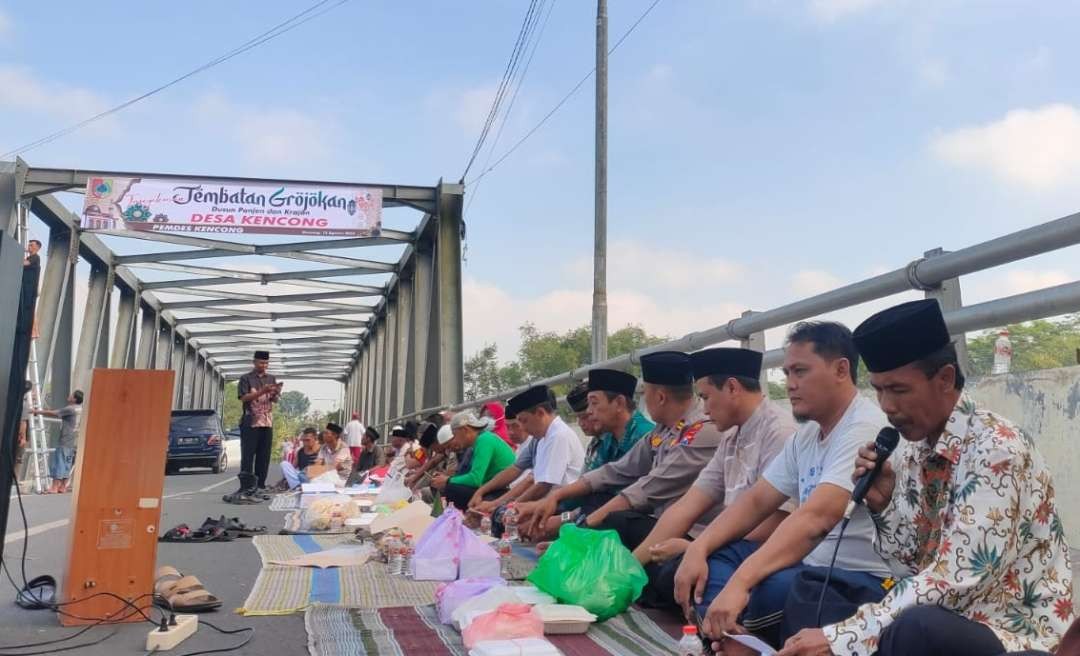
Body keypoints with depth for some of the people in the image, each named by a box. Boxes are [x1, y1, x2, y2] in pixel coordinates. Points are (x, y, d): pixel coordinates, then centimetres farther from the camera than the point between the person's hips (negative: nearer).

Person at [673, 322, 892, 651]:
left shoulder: (865, 428, -18)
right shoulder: (807, 434, 12)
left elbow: (816, 518, -30)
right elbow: (756, 501, 12)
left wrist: (739, 582, -38)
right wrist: (697, 549, -5)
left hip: (865, 580, -9)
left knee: (763, 588, -36)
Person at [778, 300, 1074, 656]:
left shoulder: (996, 448, -20)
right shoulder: (913, 448, 2)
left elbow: (955, 579, -26)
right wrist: (882, 501, -9)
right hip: (946, 612, 7)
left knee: (913, 627, -35)